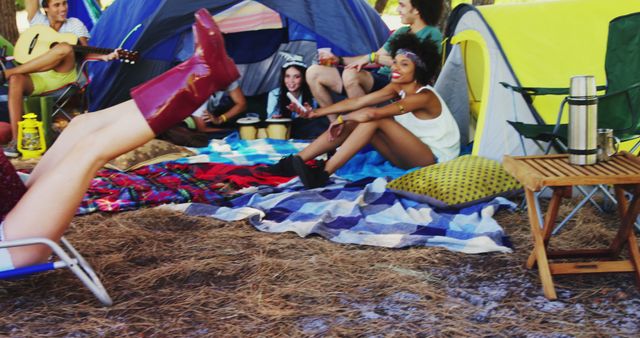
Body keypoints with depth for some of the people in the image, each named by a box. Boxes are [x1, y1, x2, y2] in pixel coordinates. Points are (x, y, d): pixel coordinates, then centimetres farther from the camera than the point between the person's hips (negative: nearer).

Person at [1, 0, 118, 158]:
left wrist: (104, 56, -19)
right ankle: (15, 139, -35)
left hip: (62, 75, -1)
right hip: (35, 78, 1)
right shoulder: (38, 21, 13)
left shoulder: (74, 24, 9)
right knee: (16, 80, -35)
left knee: (65, 48, -34)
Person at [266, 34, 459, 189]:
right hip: (410, 155, 8)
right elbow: (358, 102, -2)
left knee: (373, 118, -26)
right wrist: (318, 112, -6)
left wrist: (343, 118, -17)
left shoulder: (424, 97, -23)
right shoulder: (397, 88, 2)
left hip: (435, 158, -8)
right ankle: (294, 162, -10)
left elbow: (372, 113, -32)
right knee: (354, 123, -9)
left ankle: (323, 173, -28)